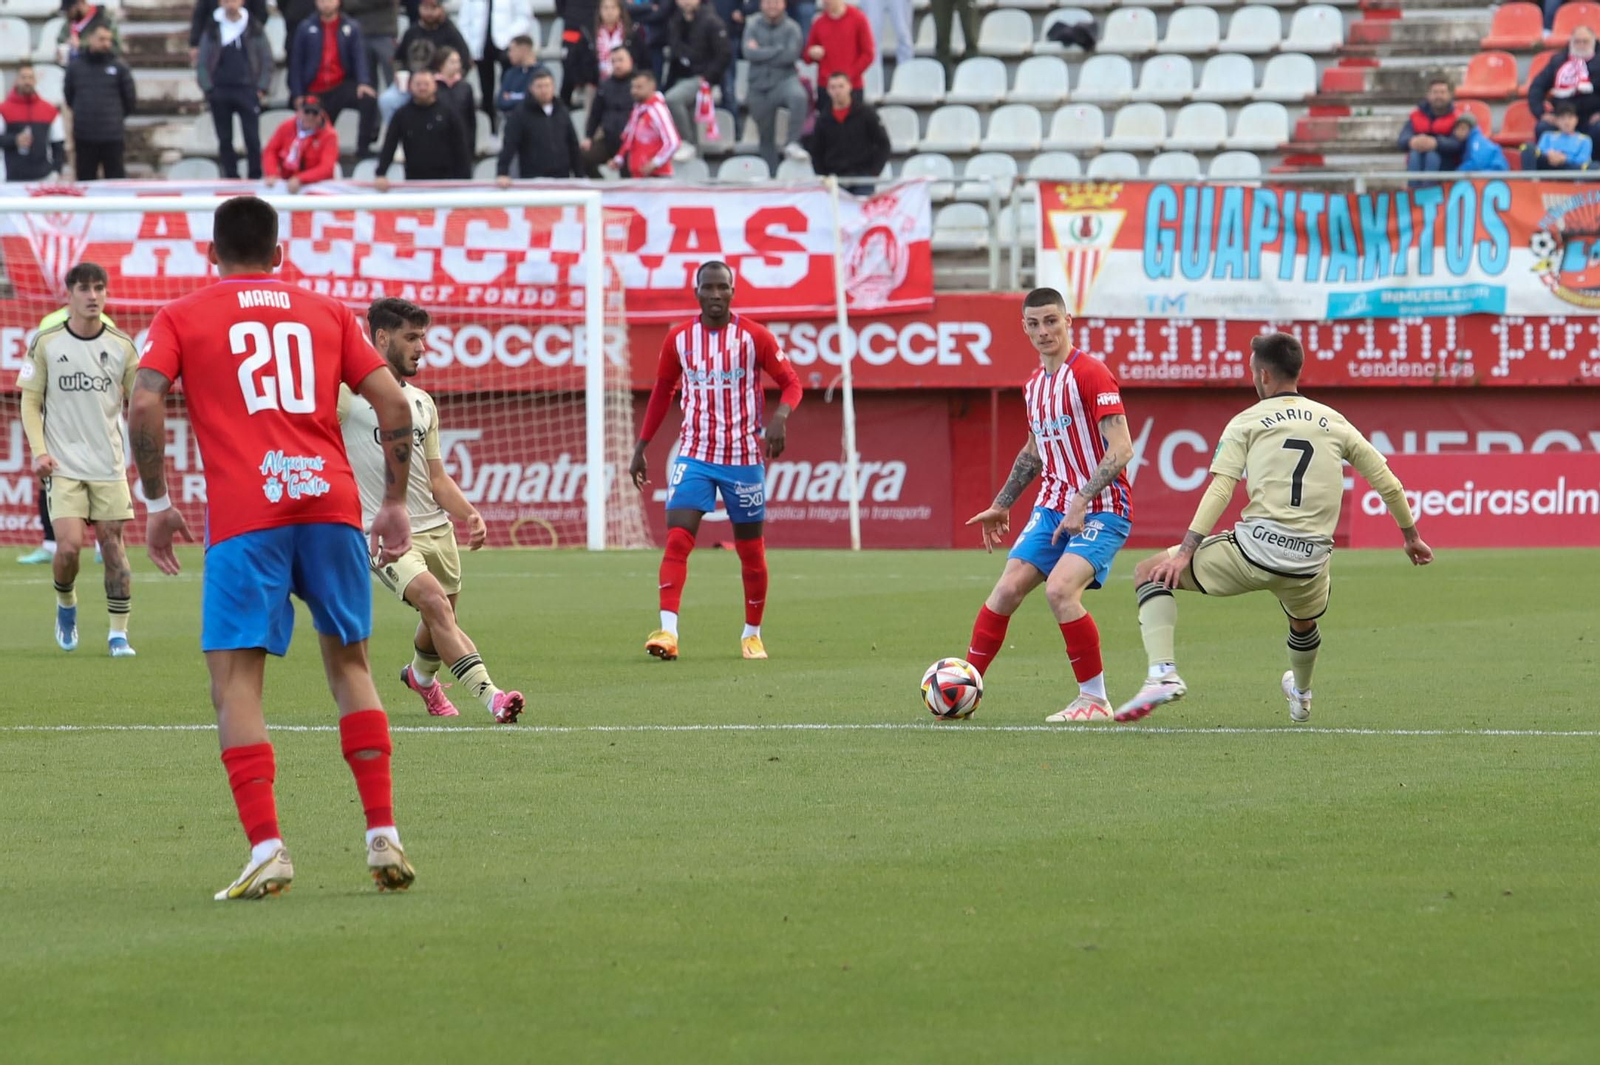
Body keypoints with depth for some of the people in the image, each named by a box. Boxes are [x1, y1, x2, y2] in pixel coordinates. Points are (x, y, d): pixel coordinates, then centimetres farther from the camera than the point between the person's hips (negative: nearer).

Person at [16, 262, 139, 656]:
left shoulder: (122, 346, 2)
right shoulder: (46, 344, -2)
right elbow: (31, 401, 3)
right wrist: (39, 450, -8)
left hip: (109, 465, 2)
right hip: (63, 464, -2)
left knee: (112, 543, -1)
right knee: (69, 545, -12)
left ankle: (119, 633, 7)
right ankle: (65, 605, 18)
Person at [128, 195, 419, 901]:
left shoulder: (182, 318, 12)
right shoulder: (326, 313, 19)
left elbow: (144, 405, -2)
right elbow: (393, 402, 11)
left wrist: (156, 505, 6)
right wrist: (395, 504, 17)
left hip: (243, 517, -3)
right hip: (332, 500, 3)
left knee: (235, 682, -1)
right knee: (349, 664, 17)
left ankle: (266, 849, -15)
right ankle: (383, 837, 9)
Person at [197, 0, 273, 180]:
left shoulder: (254, 30, 5)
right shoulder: (212, 31, 7)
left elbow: (266, 59, 5)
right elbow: (202, 63, 6)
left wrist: (262, 88, -5)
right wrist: (208, 88, -6)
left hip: (247, 90, -1)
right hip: (219, 90, 1)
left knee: (252, 138, -6)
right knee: (224, 139, 4)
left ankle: (255, 177, 1)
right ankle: (230, 177, 10)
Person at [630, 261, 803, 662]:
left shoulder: (753, 336, -5)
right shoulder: (679, 339, 3)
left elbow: (791, 382, -1)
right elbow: (662, 392, 15)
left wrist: (780, 417, -22)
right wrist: (641, 448, 13)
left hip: (744, 457, -1)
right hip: (694, 455, 1)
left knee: (751, 551, 7)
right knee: (676, 540, -16)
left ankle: (752, 634, 24)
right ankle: (668, 632, -24)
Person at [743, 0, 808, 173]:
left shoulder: (791, 28, 0)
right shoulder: (754, 27, 5)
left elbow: (791, 55, -14)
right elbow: (749, 53, -11)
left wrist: (762, 53, -8)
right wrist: (779, 50, -11)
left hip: (784, 80, -3)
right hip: (760, 86, 3)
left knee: (798, 97, -38)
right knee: (766, 136, 9)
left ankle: (792, 142, -28)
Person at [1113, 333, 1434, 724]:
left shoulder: (1247, 422, 6)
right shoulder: (1332, 421, 15)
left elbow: (1219, 490, -6)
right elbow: (1386, 481, 18)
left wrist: (1185, 552, -8)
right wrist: (1411, 534, 32)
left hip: (1256, 548, -4)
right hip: (1310, 560, 4)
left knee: (1149, 572, 10)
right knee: (1304, 622, 40)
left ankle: (1164, 673, -8)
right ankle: (1301, 696, 63)